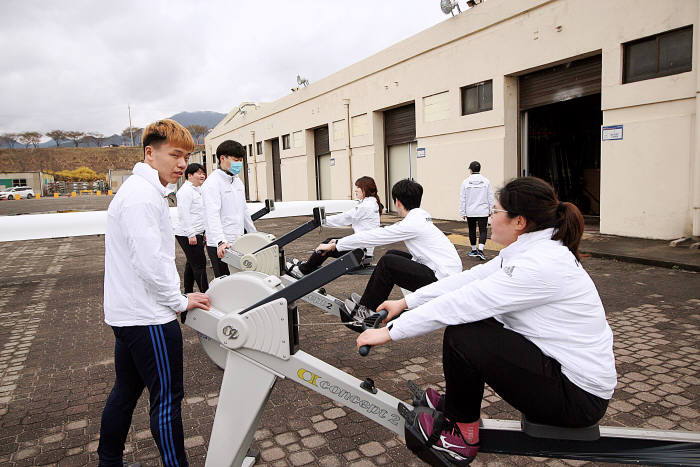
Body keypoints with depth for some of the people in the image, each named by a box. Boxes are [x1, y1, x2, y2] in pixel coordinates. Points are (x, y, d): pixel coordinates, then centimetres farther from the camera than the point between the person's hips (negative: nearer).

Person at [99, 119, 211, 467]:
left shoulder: (145, 191, 15)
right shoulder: (142, 196, -19)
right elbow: (150, 263, -25)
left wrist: (175, 297, 16)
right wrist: (180, 302, -13)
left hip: (127, 314, 11)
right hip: (148, 317, -11)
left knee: (125, 392, 22)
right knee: (167, 399, 0)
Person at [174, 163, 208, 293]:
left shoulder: (197, 190, 19)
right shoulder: (186, 190, -13)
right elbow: (184, 214, -20)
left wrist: (203, 232, 24)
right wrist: (191, 234, -22)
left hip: (195, 234, 10)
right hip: (187, 235, -10)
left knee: (191, 263, 14)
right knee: (199, 265, -10)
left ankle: (188, 293, 23)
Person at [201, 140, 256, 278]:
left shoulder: (238, 181, 17)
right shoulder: (212, 182, -11)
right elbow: (212, 215, -22)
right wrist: (220, 242, -34)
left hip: (238, 243, 8)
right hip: (220, 247, -8)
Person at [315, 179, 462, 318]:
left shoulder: (412, 224, -18)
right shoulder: (420, 216, 9)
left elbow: (374, 237, -14)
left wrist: (335, 245, -6)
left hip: (443, 279, -10)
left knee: (387, 262, -13)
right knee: (391, 254, 13)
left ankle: (367, 311, 4)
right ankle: (367, 300, 18)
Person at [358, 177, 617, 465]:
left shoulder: (542, 263, -26)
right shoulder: (530, 249, 4)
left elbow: (463, 301, -26)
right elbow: (469, 279, 6)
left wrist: (391, 332, -18)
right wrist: (407, 302, 8)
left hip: (580, 397, -9)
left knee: (460, 335, -19)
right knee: (467, 321, 9)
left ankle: (461, 436, 5)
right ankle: (455, 405, 25)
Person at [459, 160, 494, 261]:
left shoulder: (466, 182, -4)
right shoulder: (486, 181, -2)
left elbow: (462, 199, -2)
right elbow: (490, 197, 2)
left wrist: (463, 212, 4)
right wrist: (490, 210, 11)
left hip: (470, 212, 0)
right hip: (483, 211, 0)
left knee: (472, 231, 12)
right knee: (483, 230, 0)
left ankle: (474, 250, 22)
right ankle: (480, 250, -17)